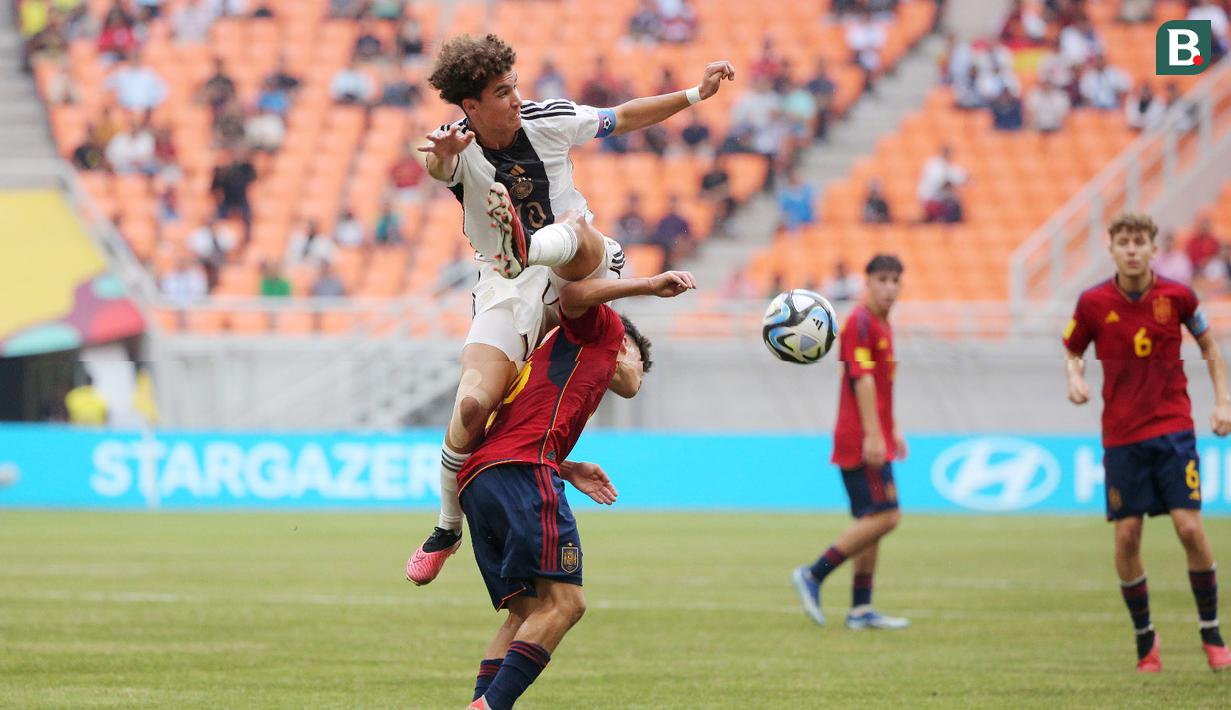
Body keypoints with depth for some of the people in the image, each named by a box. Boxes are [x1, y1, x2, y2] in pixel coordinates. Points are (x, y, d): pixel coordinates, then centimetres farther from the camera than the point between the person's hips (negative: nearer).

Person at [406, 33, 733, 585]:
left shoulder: (550, 120, -4)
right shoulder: (460, 150, -12)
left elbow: (624, 118, 13)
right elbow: (438, 168, -38)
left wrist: (695, 94, 6)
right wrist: (441, 157, -62)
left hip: (577, 270, 1)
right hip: (505, 289, -1)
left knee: (575, 227, -35)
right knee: (473, 403, -18)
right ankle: (447, 528, 1)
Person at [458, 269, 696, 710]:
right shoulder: (603, 332, 19)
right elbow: (572, 294, -3)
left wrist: (569, 471, 25)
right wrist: (649, 286, 4)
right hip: (521, 471, -9)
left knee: (525, 612, 10)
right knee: (564, 602, -14)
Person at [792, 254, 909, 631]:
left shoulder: (882, 324, 18)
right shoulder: (860, 321, -13)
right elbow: (862, 378, -19)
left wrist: (892, 430, 28)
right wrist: (873, 434, -23)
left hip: (874, 441, 10)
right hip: (862, 441, -10)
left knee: (871, 521, 10)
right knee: (884, 517, -13)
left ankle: (861, 609, 12)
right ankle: (813, 575, -9)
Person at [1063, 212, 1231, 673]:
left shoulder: (1176, 296, -4)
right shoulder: (1093, 303, -4)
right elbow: (1072, 351, 11)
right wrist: (1075, 377, -11)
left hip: (1173, 428, -1)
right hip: (1121, 435, 1)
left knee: (1189, 527, -10)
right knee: (1126, 537, -2)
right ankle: (1145, 639, 16)